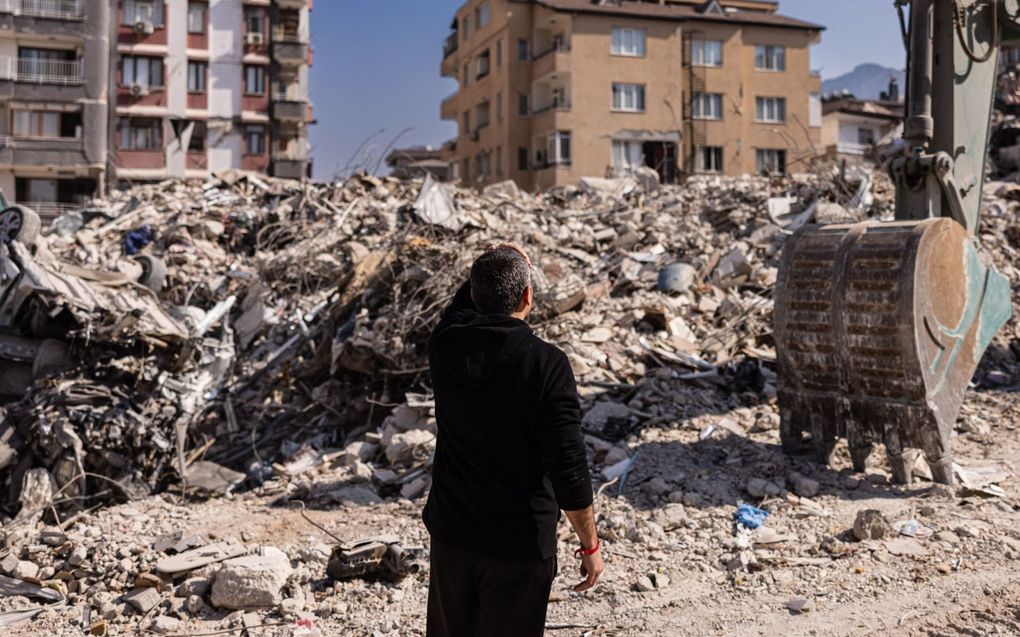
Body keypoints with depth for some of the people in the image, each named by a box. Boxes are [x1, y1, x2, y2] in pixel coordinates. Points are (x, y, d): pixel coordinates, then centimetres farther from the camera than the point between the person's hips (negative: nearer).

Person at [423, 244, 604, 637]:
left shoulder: (446, 343, -10)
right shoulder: (547, 365, -23)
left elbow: (466, 301, 17)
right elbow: (569, 468, -21)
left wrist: (497, 264, 18)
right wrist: (590, 545, -9)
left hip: (451, 531, 4)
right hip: (519, 545, -4)